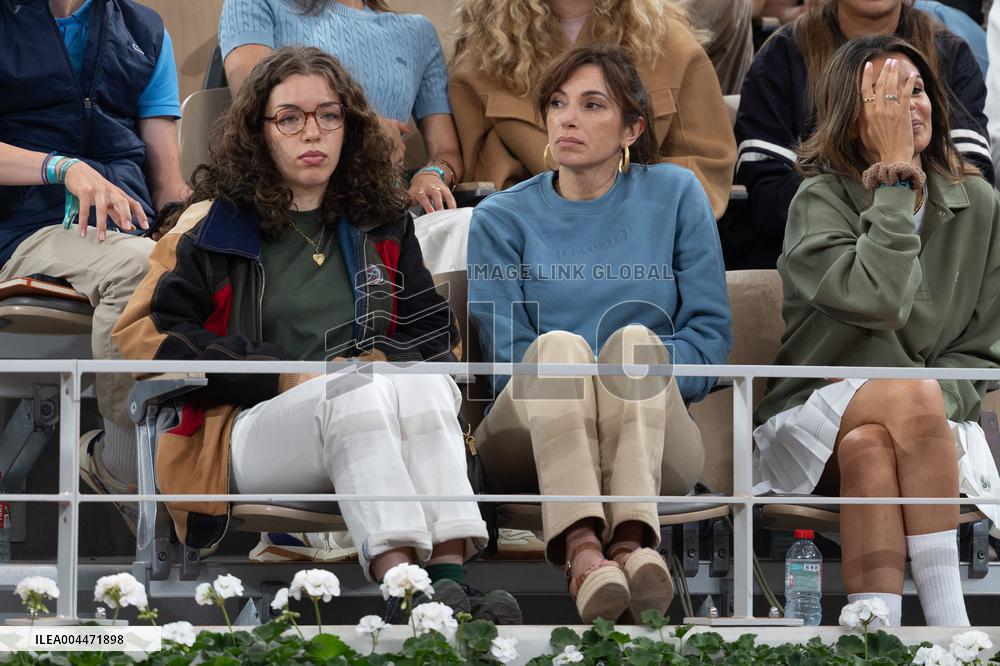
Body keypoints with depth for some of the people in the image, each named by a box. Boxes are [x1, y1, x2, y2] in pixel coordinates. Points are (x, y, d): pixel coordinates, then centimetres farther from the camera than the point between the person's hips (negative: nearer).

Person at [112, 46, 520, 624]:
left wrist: (384, 361, -7)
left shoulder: (383, 228, 21)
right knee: (359, 387, -34)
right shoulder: (213, 227, 10)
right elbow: (142, 337, 0)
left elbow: (435, 337, 17)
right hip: (251, 434, -3)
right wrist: (283, 375, -9)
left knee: (421, 382, -30)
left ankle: (450, 580, -50)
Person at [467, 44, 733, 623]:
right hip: (536, 440, 0)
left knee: (636, 339, -31)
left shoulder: (675, 195, 11)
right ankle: (581, 547, -57)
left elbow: (711, 334, 6)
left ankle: (633, 537, -56)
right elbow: (506, 357, 4)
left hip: (654, 437, 0)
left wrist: (635, 381, -10)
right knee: (559, 345, -32)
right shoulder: (501, 220, 11)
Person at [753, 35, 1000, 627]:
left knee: (870, 448, -35)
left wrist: (933, 407, -15)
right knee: (911, 392, -35)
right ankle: (948, 622, -39)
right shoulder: (820, 200, -6)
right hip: (814, 419, -2)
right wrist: (895, 180, -18)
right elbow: (879, 301, -25)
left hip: (937, 427, 2)